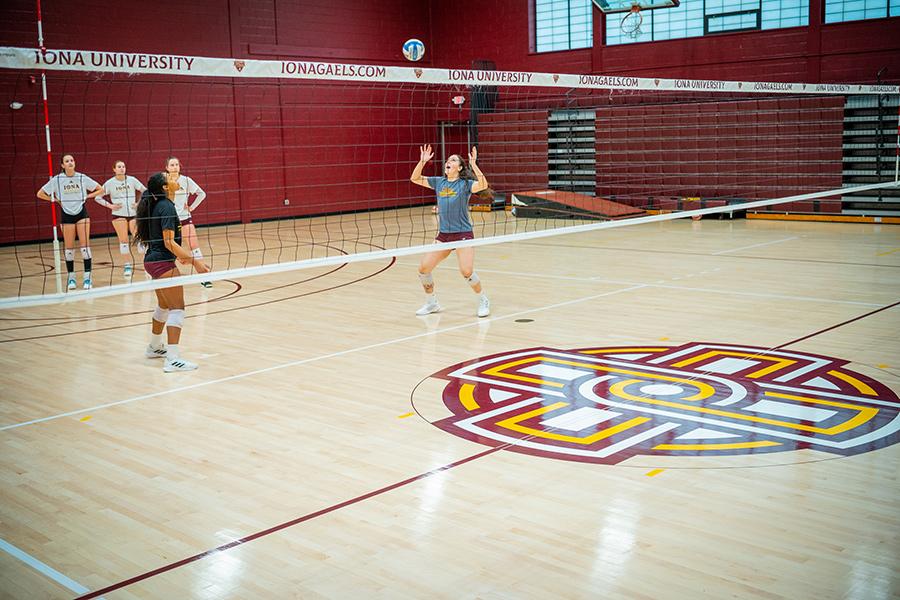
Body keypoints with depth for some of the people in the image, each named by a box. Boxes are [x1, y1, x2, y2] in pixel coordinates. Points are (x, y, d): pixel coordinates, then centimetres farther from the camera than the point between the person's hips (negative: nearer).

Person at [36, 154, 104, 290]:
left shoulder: (82, 178, -4)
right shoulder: (57, 179, -5)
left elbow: (100, 190, 4)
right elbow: (40, 194, 2)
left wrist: (87, 196, -4)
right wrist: (57, 200, -3)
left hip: (82, 213, 0)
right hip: (67, 215, 0)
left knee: (85, 245, -7)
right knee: (69, 248, 4)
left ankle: (87, 277, -4)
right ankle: (71, 278, 14)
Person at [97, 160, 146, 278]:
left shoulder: (132, 180, 0)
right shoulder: (110, 183, -2)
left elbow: (145, 191, 10)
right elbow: (98, 197, 4)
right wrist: (110, 205, -6)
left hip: (133, 214, 1)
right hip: (119, 215, -1)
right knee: (123, 240, -3)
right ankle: (128, 265, 4)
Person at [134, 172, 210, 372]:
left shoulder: (153, 206, 11)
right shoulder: (166, 207, -16)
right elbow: (169, 242, -22)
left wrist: (178, 254, 30)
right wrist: (194, 260, -24)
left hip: (153, 260, 10)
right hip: (163, 263, -10)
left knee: (164, 306, 25)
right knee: (177, 308, -10)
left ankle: (155, 347, 41)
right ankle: (173, 359, -16)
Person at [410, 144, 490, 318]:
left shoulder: (465, 184, -5)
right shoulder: (439, 182, 10)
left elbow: (483, 185, -24)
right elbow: (415, 179, 10)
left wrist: (474, 164, -30)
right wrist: (422, 161, -3)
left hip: (463, 234, -5)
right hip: (443, 234, 5)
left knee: (467, 271, -20)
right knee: (423, 268, -1)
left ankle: (483, 301, 6)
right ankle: (432, 303, 21)